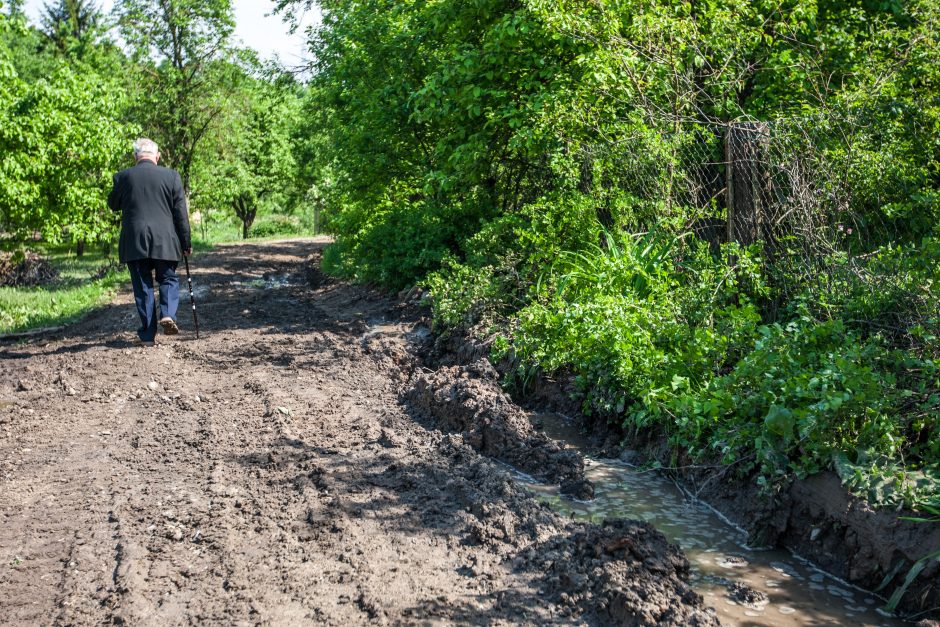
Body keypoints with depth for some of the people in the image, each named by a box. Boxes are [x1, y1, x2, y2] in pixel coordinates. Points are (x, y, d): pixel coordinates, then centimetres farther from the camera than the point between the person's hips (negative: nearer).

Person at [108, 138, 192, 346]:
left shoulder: (123, 177, -1)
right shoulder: (171, 176, -1)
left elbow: (113, 205, 15)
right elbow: (181, 213, 0)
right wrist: (186, 243, 6)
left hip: (134, 243, 0)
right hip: (164, 242, 0)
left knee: (142, 286, 8)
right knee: (169, 279, 17)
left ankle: (148, 335, 7)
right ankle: (168, 314, -9)